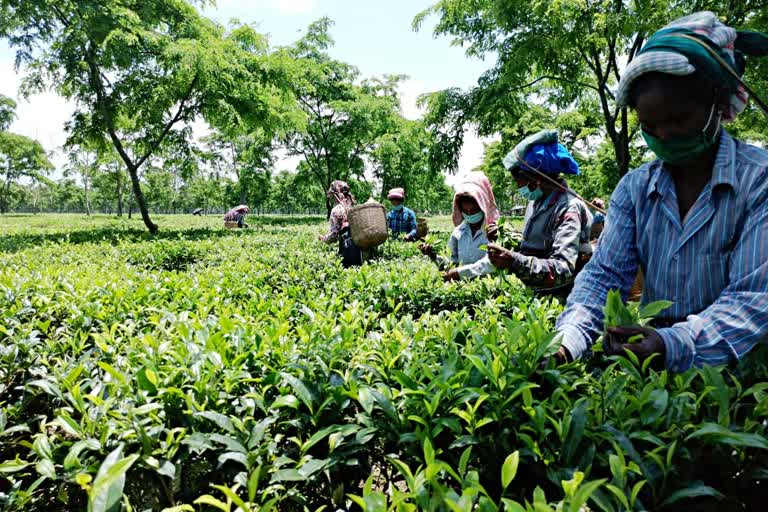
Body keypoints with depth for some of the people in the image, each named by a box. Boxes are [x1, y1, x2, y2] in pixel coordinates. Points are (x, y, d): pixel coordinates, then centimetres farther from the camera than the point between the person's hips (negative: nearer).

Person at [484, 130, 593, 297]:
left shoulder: (569, 210, -16)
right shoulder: (536, 201, 9)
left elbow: (563, 270, -26)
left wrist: (515, 261, -37)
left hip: (560, 300, -7)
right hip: (536, 293, 7)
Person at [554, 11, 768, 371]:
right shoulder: (634, 189, 5)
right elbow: (605, 273, -4)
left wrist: (675, 346, -31)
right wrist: (567, 341, -22)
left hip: (735, 366, -2)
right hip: (651, 369, 3)